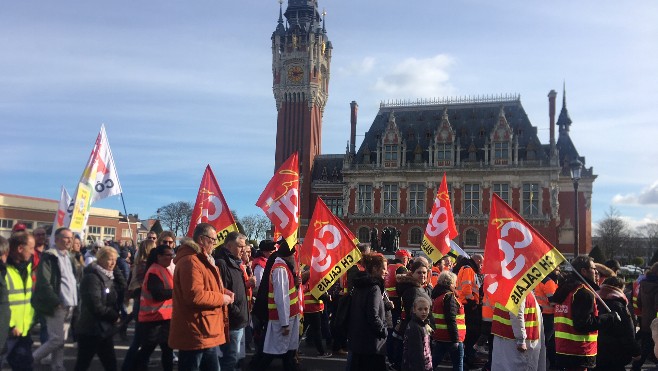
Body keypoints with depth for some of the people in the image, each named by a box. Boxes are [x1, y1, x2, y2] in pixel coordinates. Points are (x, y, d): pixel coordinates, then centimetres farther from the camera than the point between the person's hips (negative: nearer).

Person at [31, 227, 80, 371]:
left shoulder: (69, 258, 15)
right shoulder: (49, 257, -10)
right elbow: (43, 283, -17)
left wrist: (75, 301, 9)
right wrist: (56, 302, -18)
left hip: (69, 306, 7)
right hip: (57, 306, -7)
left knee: (61, 340, 12)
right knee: (57, 339, -5)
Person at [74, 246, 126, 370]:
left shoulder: (109, 276, 11)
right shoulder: (91, 277, -17)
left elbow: (123, 289, 4)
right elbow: (96, 306, -23)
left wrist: (116, 270, -3)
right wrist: (115, 316, -11)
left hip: (105, 329, 8)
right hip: (91, 330, -8)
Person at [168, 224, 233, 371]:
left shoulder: (203, 260, 16)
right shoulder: (190, 261, -19)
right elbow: (195, 295, -28)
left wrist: (224, 292, 7)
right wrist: (222, 298, -15)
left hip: (206, 333, 11)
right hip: (195, 334, -11)